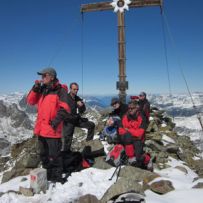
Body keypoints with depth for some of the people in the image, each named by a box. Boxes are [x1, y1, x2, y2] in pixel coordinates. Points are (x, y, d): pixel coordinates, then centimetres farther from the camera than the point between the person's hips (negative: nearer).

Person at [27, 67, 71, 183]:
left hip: (52, 129, -7)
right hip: (41, 128, 7)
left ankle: (57, 177, 19)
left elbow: (65, 109, -14)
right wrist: (35, 88, -3)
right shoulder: (42, 89, 11)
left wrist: (55, 121, -19)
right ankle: (47, 174, 37)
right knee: (44, 154, 19)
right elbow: (30, 101, 8)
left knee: (54, 155, 2)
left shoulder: (60, 90, -9)